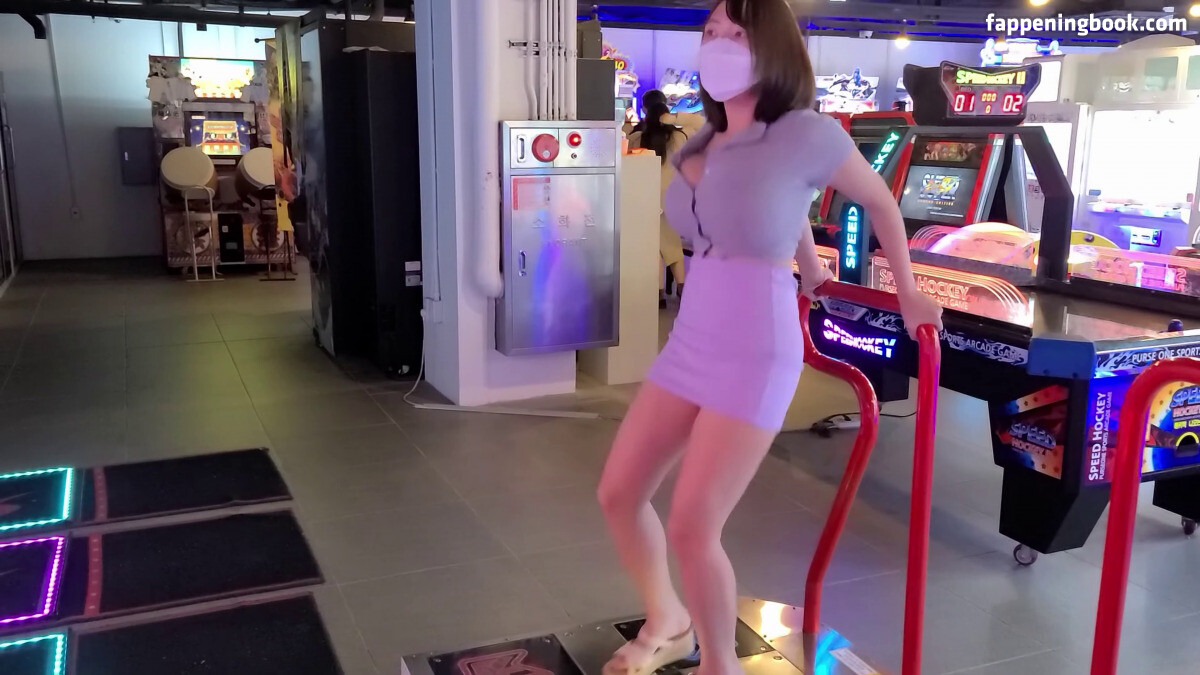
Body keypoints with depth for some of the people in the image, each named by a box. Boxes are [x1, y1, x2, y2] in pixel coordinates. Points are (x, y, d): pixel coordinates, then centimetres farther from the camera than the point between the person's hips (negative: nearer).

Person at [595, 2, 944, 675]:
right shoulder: (701, 144, 9)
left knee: (691, 529, -10)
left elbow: (881, 201, 5)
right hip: (691, 342, 7)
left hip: (756, 354, -7)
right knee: (619, 493, 8)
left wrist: (909, 295, 14)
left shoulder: (808, 135, -11)